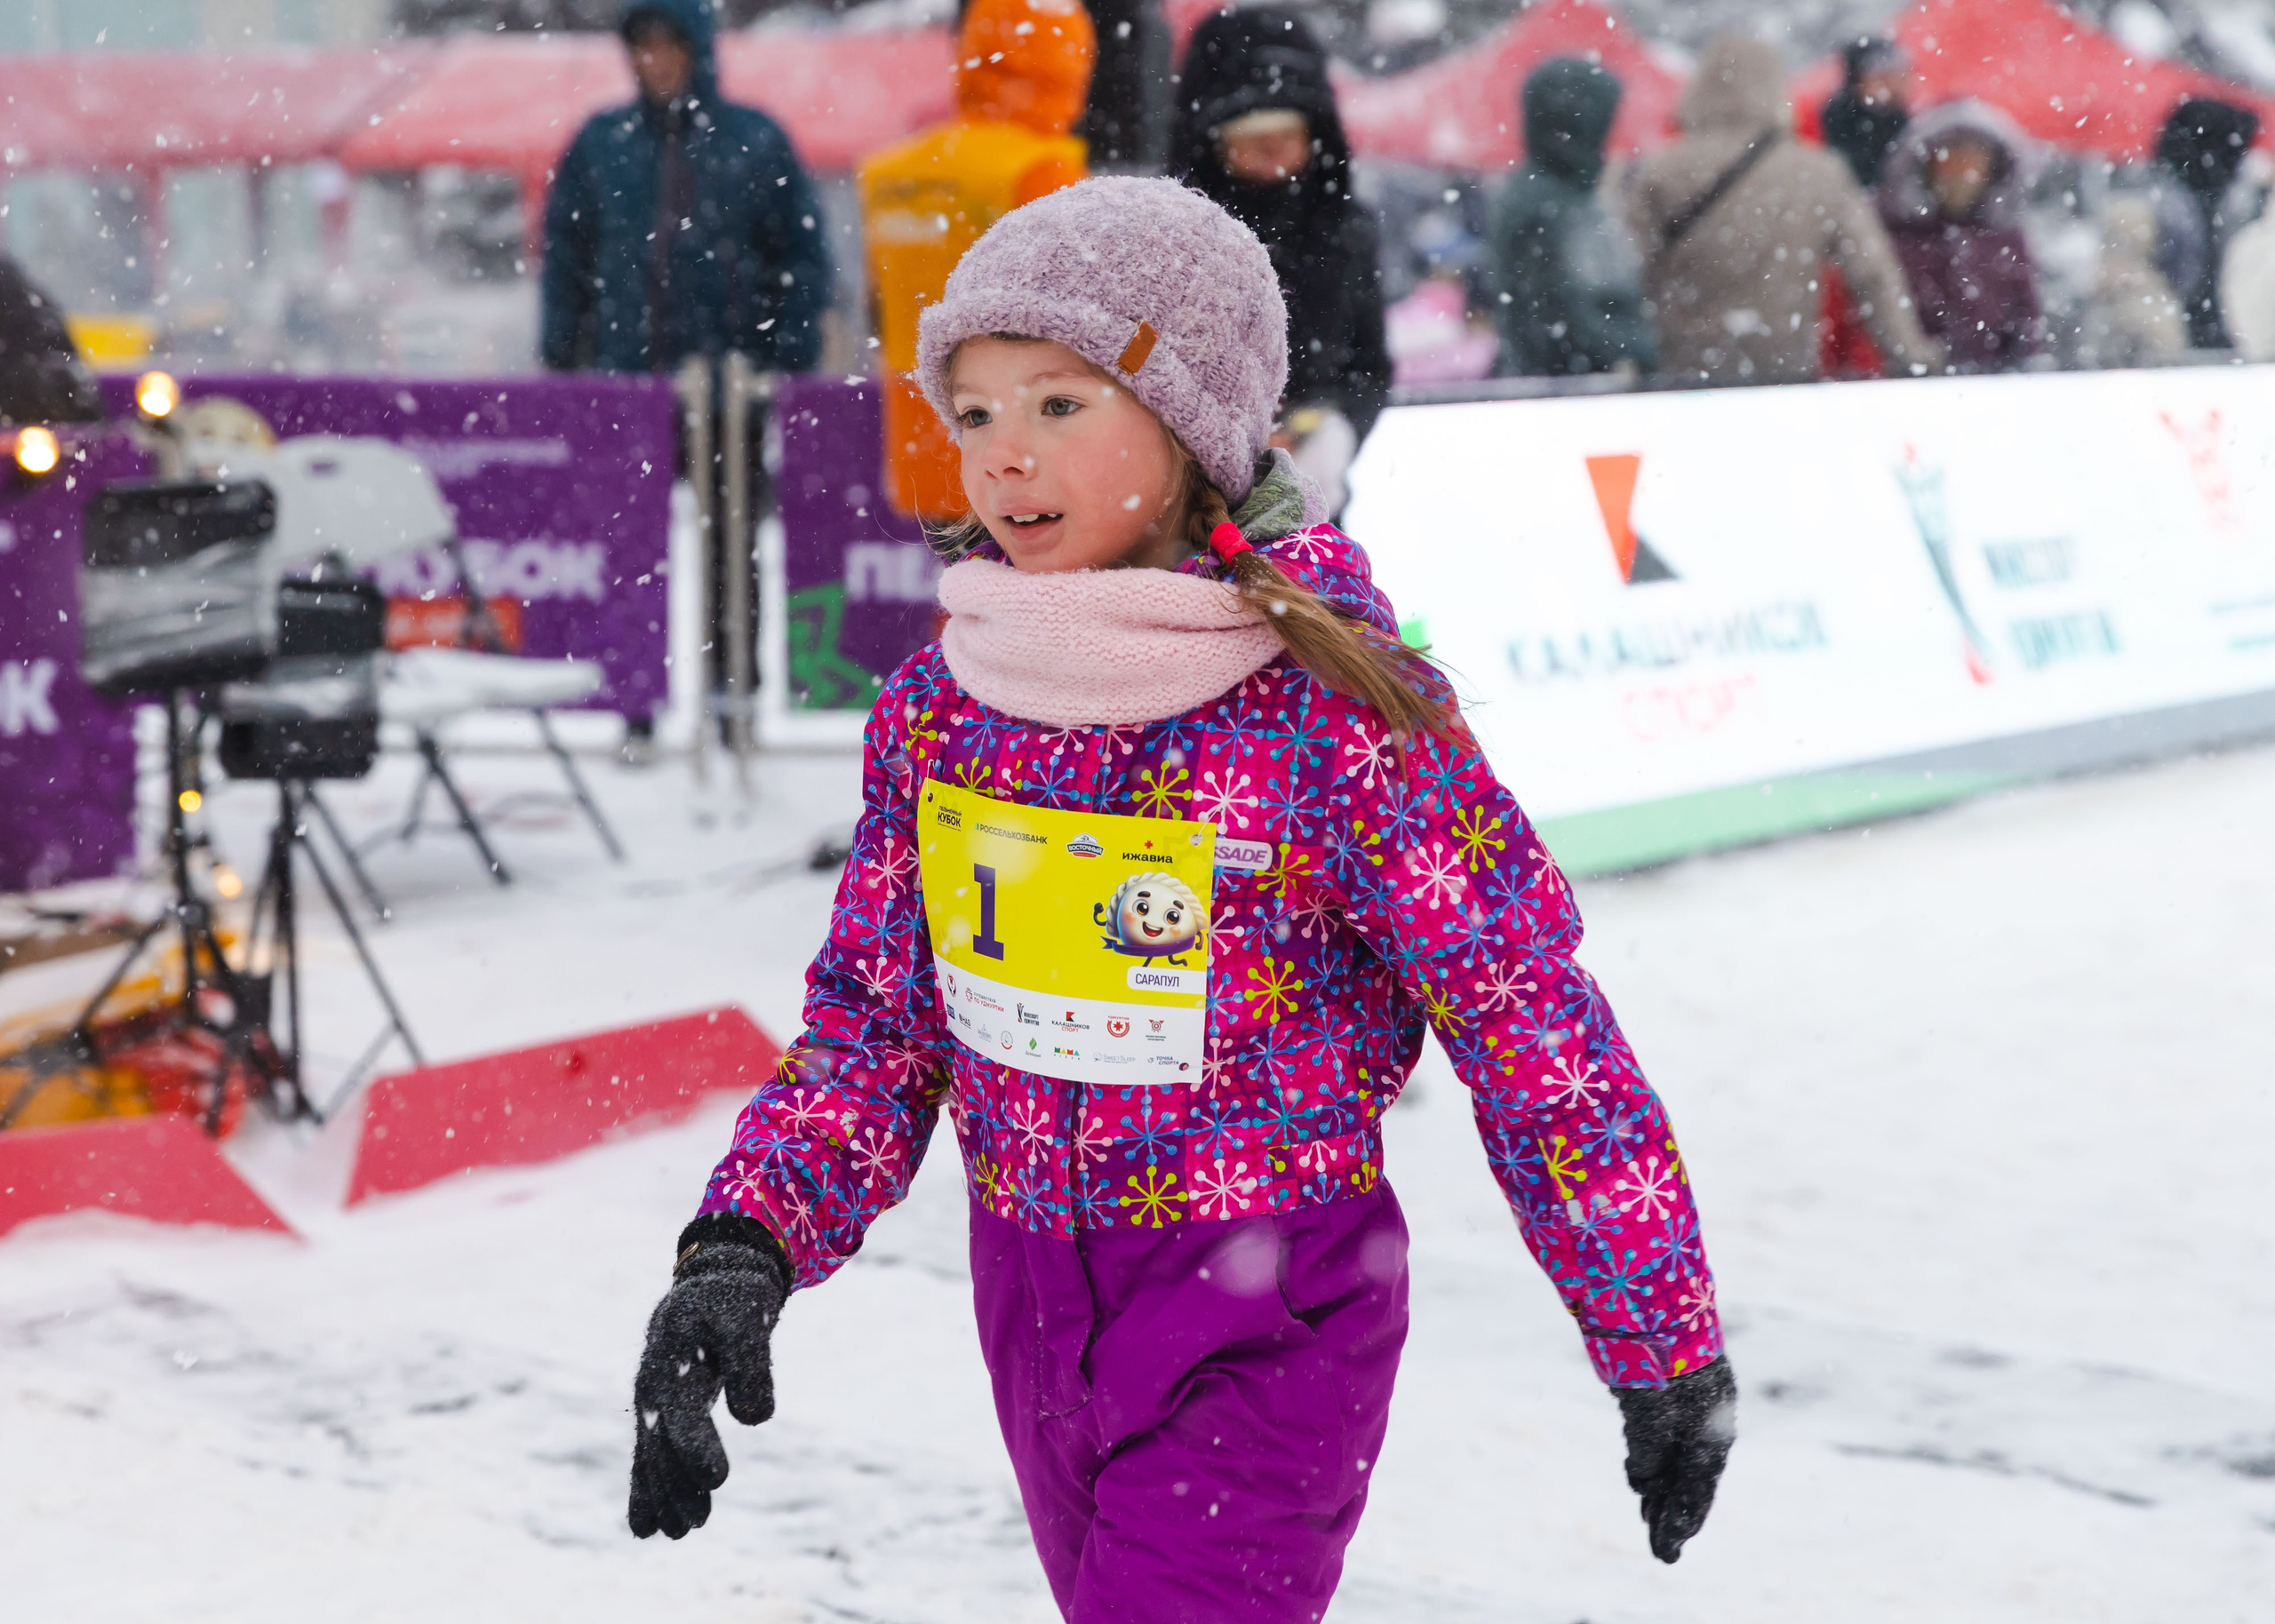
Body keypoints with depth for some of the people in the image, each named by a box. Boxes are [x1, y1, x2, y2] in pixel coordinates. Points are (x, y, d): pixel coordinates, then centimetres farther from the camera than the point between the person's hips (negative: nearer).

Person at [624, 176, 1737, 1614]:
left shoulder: (1338, 713, -17)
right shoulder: (943, 703, -2)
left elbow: (1535, 1026, -10)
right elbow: (874, 1022, 7)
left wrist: (1671, 1356, -4)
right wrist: (743, 1248, -10)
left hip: (1268, 1326, -6)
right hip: (1033, 1301, 6)